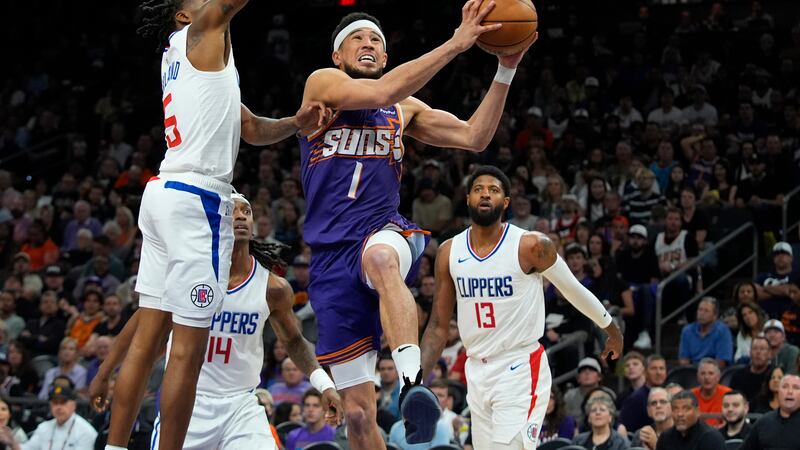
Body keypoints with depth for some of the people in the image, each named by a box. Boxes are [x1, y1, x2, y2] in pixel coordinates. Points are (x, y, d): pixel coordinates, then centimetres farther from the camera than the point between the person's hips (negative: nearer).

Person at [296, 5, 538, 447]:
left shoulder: (404, 109, 18)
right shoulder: (322, 84, 2)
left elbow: (474, 137, 12)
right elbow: (381, 93, -15)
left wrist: (506, 70, 2)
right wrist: (455, 45, -18)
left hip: (384, 232, 1)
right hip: (332, 256, -1)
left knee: (380, 259, -42)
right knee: (358, 410, -3)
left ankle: (412, 381, -58)